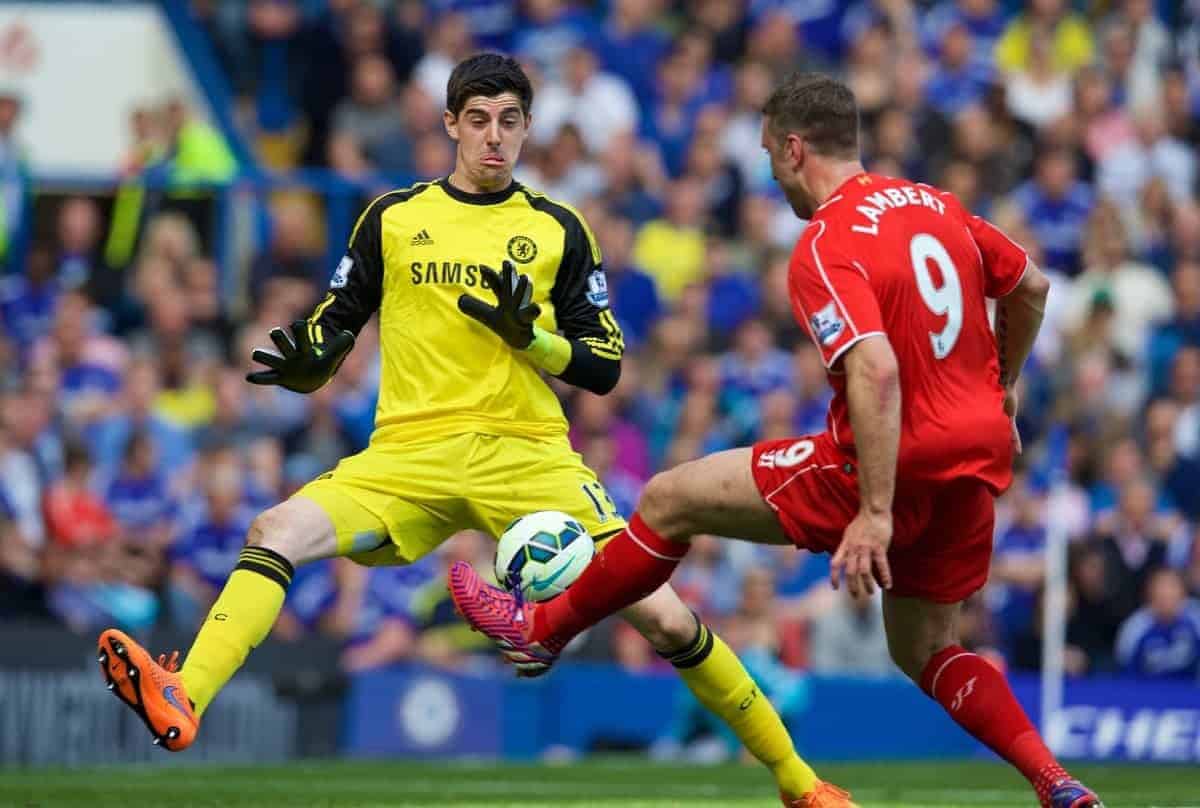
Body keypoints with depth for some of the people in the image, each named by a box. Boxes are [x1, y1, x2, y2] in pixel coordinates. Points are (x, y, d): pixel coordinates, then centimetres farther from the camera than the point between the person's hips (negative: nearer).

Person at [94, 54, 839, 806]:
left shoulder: (557, 229, 10)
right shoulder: (393, 217, 11)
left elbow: (605, 367, 9)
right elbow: (335, 324, 15)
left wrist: (531, 337, -11)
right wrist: (305, 363, -9)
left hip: (529, 455, -1)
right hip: (410, 454, 1)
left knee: (662, 617, -11)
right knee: (276, 532, -27)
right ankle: (182, 704, -40)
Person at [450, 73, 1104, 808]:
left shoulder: (825, 249, -16)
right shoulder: (936, 205, 8)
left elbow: (876, 371, -29)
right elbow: (1031, 287, 20)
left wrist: (875, 512, -29)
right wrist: (1001, 388, 34)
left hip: (893, 461, -8)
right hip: (981, 454, 8)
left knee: (671, 499, 6)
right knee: (923, 650, 23)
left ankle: (542, 628, 21)